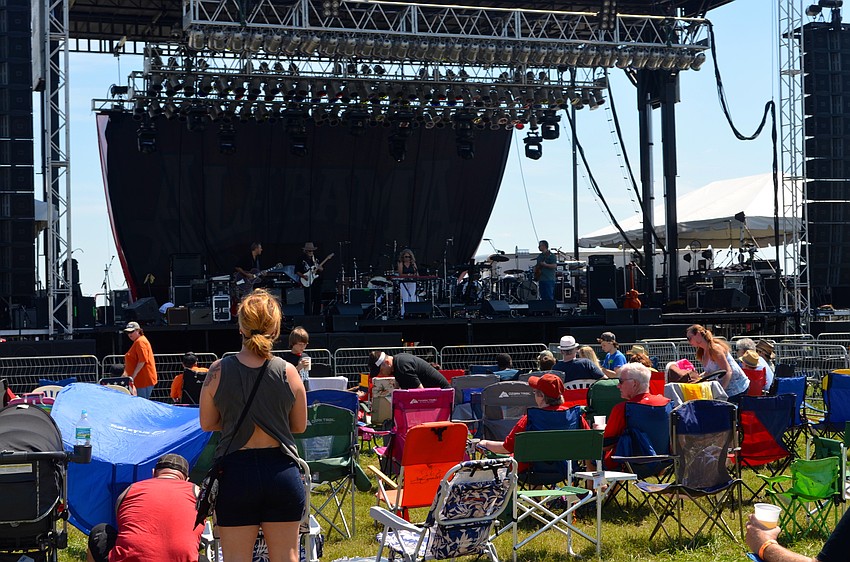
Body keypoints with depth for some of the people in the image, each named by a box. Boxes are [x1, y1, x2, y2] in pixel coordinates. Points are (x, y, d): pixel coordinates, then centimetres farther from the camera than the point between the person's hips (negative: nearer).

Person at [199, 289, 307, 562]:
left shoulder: (219, 371, -8)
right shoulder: (288, 372, -7)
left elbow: (207, 424, 3)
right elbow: (299, 426, 4)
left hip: (236, 472, 0)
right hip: (281, 471, 1)